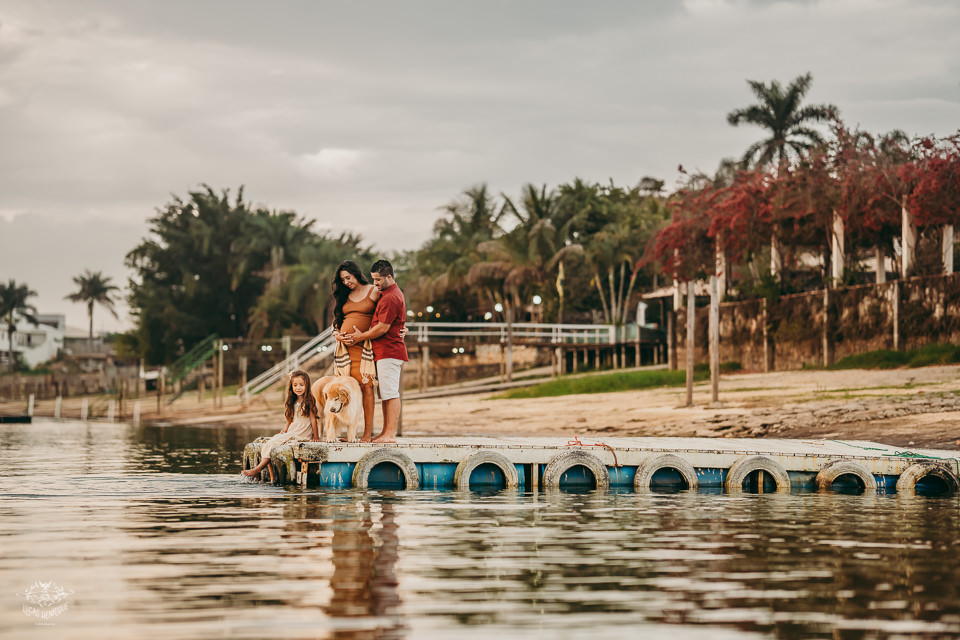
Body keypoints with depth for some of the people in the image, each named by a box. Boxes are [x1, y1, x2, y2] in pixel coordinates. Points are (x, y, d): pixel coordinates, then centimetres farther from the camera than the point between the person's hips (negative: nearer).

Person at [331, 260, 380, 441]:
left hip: (364, 345, -4)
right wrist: (336, 334, 2)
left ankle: (368, 432, -10)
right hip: (345, 345, 4)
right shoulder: (345, 296, 18)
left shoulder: (374, 292, 4)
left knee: (365, 385, -10)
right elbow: (337, 321, 22)